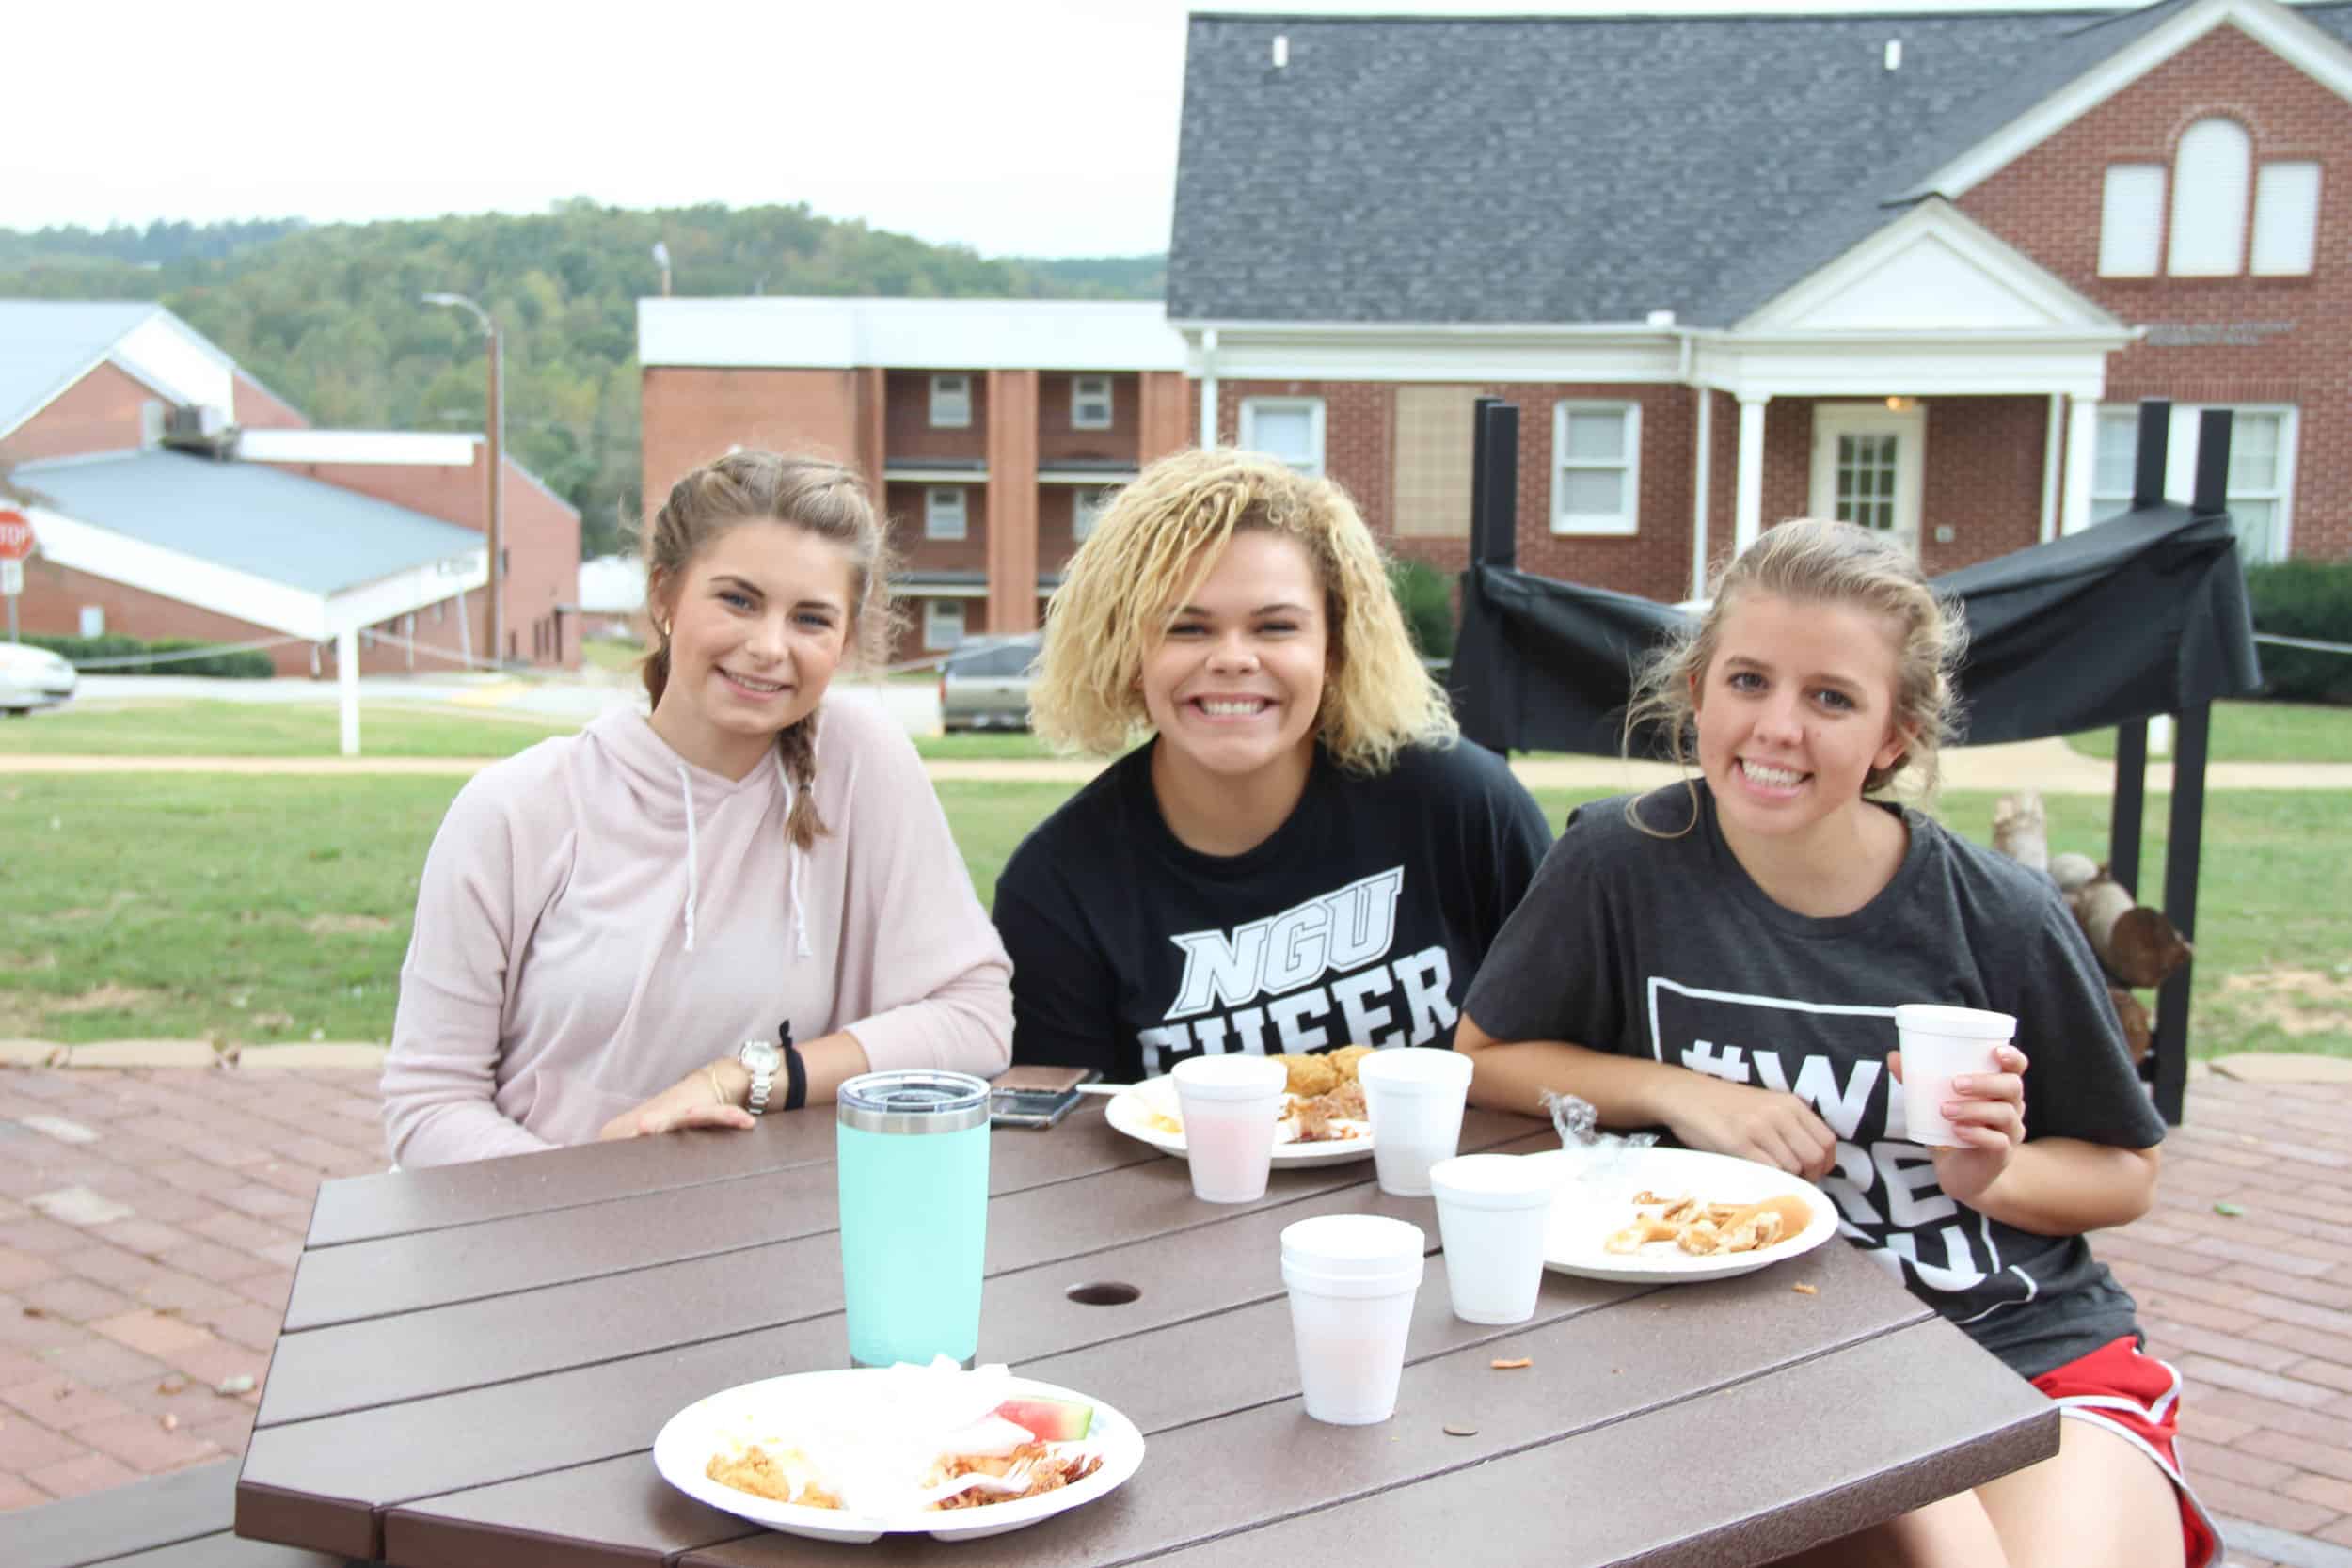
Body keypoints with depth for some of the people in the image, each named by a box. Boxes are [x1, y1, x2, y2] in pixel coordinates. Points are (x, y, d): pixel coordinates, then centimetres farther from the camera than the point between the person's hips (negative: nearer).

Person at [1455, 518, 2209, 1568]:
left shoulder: (2003, 921, -5)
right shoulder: (1625, 861, -6)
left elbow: (2125, 1173, 9)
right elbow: (1484, 1056, 3)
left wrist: (1995, 1172, -12)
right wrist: (1680, 1092, -10)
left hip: (2039, 1350, 2)